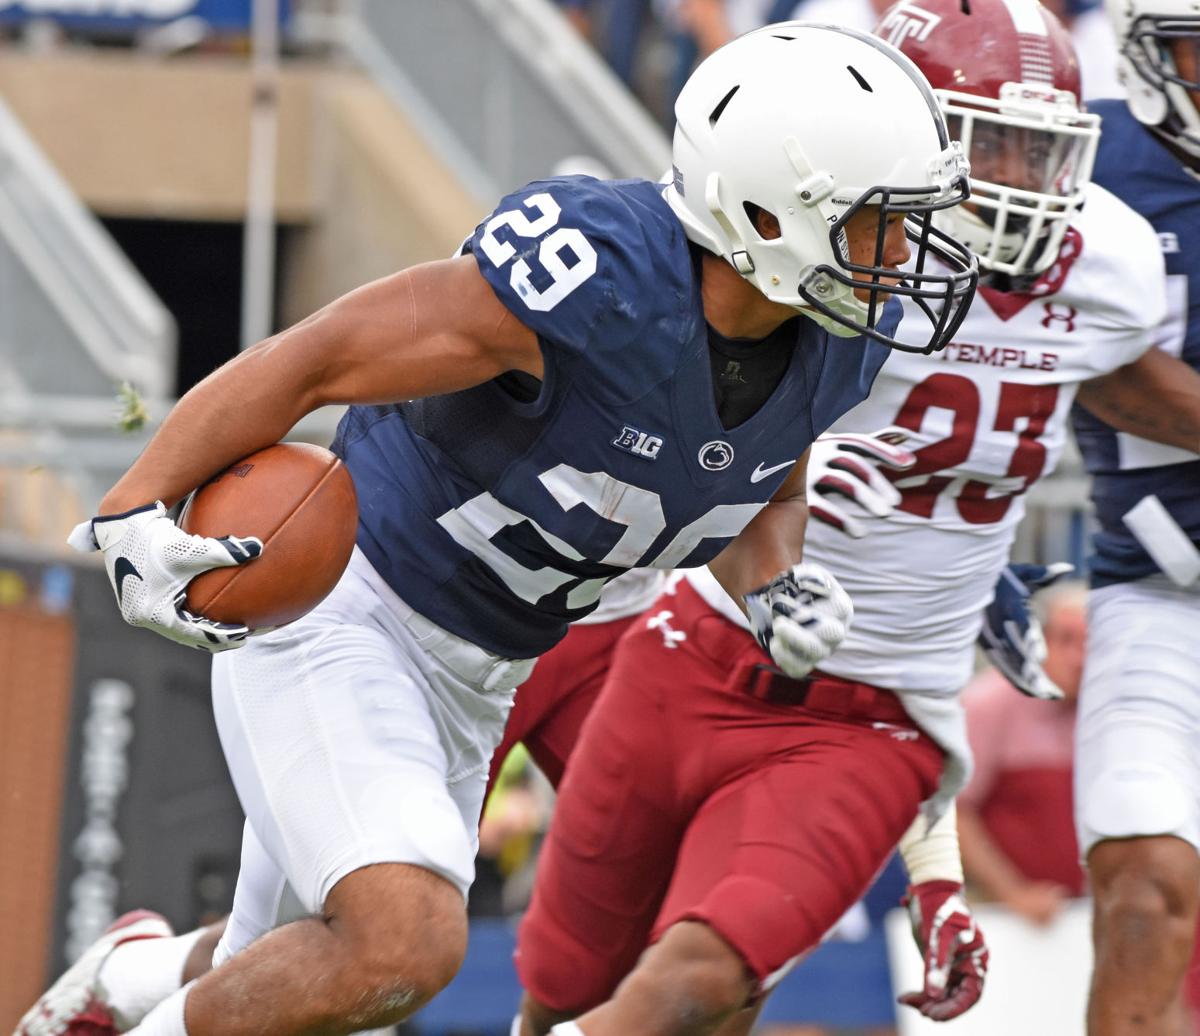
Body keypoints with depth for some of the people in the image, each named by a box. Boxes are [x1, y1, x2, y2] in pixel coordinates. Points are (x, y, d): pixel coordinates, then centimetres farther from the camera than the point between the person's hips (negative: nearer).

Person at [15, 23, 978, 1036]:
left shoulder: (834, 341, -9)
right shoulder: (596, 281, -32)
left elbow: (764, 497, 13)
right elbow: (305, 363, -24)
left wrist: (779, 588, -9)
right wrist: (133, 514, -29)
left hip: (470, 684, 8)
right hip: (336, 607, -8)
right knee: (404, 947, -27)